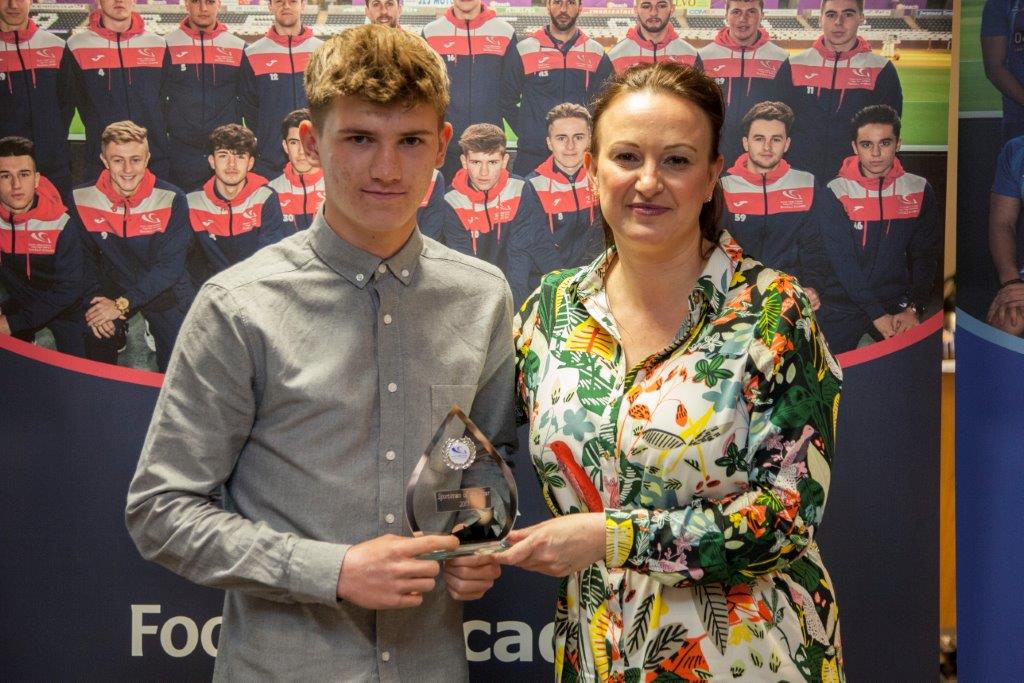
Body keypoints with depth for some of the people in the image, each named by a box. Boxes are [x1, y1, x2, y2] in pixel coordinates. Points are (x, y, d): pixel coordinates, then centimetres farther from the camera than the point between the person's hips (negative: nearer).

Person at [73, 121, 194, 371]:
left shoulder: (172, 199, -20)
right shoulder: (81, 198, -12)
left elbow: (170, 265, -21)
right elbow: (84, 257, -1)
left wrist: (122, 304, -23)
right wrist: (93, 301, -15)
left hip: (164, 292, -2)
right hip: (109, 289, 2)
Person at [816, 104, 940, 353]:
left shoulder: (919, 190, 1)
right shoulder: (836, 193, -8)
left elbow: (926, 255, 2)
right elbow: (842, 261, -13)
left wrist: (914, 309, -10)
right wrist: (877, 315, -17)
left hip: (897, 304, 2)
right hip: (843, 308, -2)